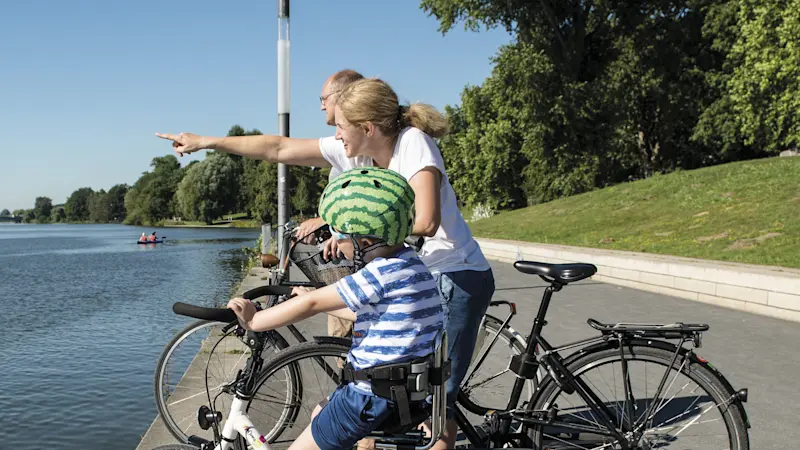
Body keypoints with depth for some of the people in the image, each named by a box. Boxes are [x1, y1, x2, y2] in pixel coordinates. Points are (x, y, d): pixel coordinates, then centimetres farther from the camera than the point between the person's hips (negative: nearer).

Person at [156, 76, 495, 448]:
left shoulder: (413, 142, -19)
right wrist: (205, 142, 9)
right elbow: (279, 148, 6)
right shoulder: (352, 151, 1)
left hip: (459, 278, -7)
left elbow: (425, 222, -32)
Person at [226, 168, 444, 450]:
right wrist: (313, 300, 23)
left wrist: (254, 320, -10)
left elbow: (312, 303, -19)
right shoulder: (410, 263, 5)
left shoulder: (381, 274, -22)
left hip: (374, 397, -10)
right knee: (319, 415, 29)